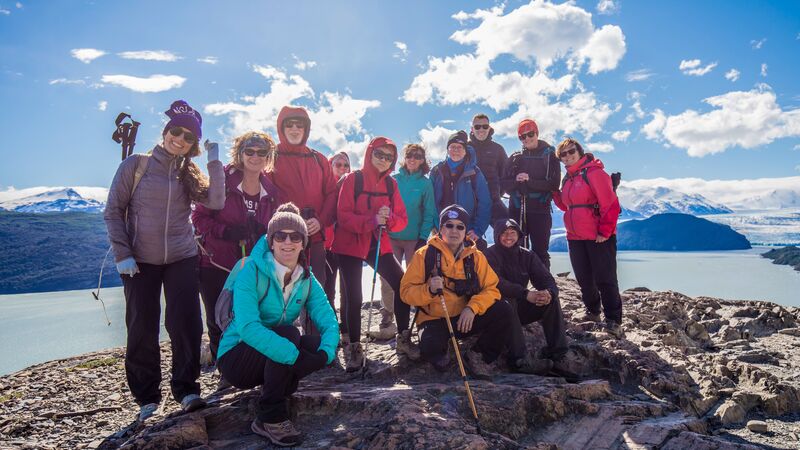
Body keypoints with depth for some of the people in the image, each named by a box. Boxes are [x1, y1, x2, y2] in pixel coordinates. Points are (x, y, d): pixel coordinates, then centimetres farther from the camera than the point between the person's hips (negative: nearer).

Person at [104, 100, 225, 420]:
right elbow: (113, 211, -1)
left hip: (181, 260, 2)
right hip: (140, 261, -1)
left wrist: (214, 162, -10)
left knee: (186, 323, -5)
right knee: (142, 328, 4)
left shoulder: (189, 173, 7)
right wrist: (122, 253, -9)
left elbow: (215, 202, -10)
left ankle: (186, 388, 9)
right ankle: (147, 398, 18)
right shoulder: (136, 165, 0)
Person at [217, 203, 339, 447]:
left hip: (274, 360, 5)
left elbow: (328, 321, -13)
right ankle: (270, 418, -16)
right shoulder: (251, 272, -22)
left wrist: (326, 352, -34)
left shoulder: (307, 279, -4)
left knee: (320, 345, -18)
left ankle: (275, 390, 2)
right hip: (237, 357, -5)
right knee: (287, 334, -30)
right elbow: (247, 327, -35)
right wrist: (295, 354, -42)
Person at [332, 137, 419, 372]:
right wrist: (372, 220, -28)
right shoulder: (353, 179, -7)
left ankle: (403, 340, 8)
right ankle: (353, 348, 11)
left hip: (379, 245, 4)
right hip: (350, 246, -4)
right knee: (353, 297, -6)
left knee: (402, 284, -7)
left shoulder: (391, 183, 6)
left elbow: (402, 219, 3)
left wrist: (389, 218, -19)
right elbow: (344, 216, -14)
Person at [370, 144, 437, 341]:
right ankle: (386, 322, 5)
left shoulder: (425, 183, 1)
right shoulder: (393, 180, 5)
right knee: (388, 279, -2)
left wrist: (423, 237, -8)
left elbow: (429, 213, 0)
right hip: (392, 237, 1)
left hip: (414, 238, -1)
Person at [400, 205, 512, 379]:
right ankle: (440, 357, 7)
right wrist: (429, 290, -27)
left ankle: (478, 356, 4)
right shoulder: (424, 255, -6)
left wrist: (472, 308, -23)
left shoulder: (475, 256, 1)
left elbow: (491, 288, -5)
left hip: (467, 318, 3)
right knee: (430, 348, -34)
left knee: (503, 311, -20)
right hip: (434, 319, -3)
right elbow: (406, 291, -7)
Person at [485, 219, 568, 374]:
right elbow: (496, 282, -27)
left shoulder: (527, 255, 6)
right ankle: (520, 360, -43)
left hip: (520, 308, 6)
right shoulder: (491, 255, -11)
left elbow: (546, 279, -6)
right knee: (507, 301, -36)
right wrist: (526, 294, -37)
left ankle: (558, 354, -17)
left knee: (552, 299, -13)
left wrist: (549, 293, -30)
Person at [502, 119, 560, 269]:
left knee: (540, 251, -1)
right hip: (517, 210, 3)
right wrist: (516, 180, -13)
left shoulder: (549, 156, 5)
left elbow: (554, 184, -6)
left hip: (540, 210, -3)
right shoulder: (515, 158, 15)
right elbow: (505, 184, 8)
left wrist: (530, 181, -15)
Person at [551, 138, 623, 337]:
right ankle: (592, 312, 30)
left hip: (598, 238, -8)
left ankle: (614, 321, 1)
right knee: (584, 279, 14)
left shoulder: (593, 172, -12)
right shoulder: (568, 178, 14)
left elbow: (611, 205, -16)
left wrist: (605, 232, -16)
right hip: (575, 238, 8)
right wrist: (554, 193, 6)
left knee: (605, 280, -5)